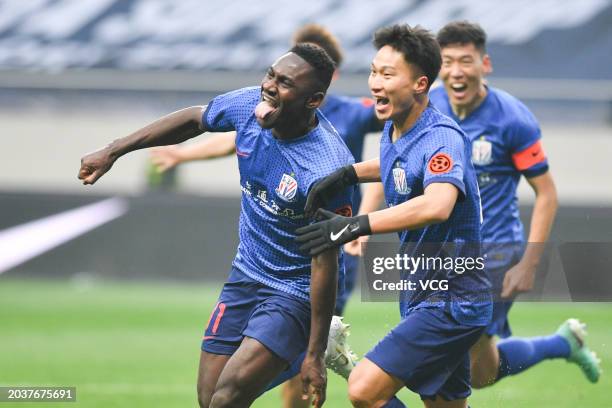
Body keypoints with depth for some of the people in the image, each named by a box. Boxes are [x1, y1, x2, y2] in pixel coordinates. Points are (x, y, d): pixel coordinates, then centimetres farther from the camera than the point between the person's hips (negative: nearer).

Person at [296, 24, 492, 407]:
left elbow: (436, 206, -41)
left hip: (450, 302, -10)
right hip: (425, 297, 10)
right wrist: (348, 173, 15)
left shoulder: (442, 138, -21)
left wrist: (358, 225, -44)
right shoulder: (394, 134, 7)